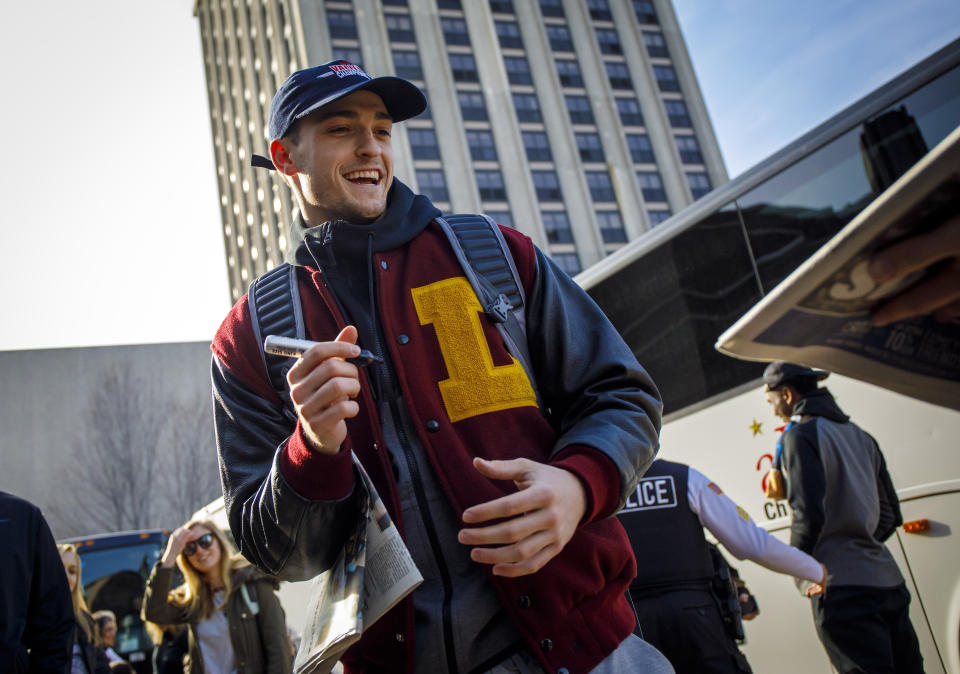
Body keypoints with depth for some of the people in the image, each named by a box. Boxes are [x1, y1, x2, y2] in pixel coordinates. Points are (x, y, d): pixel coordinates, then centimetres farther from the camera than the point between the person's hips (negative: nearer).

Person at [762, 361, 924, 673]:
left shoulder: (801, 434, -8)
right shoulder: (860, 435, 18)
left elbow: (809, 515, -16)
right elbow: (890, 515, 19)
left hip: (842, 587, -8)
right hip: (889, 581, 8)